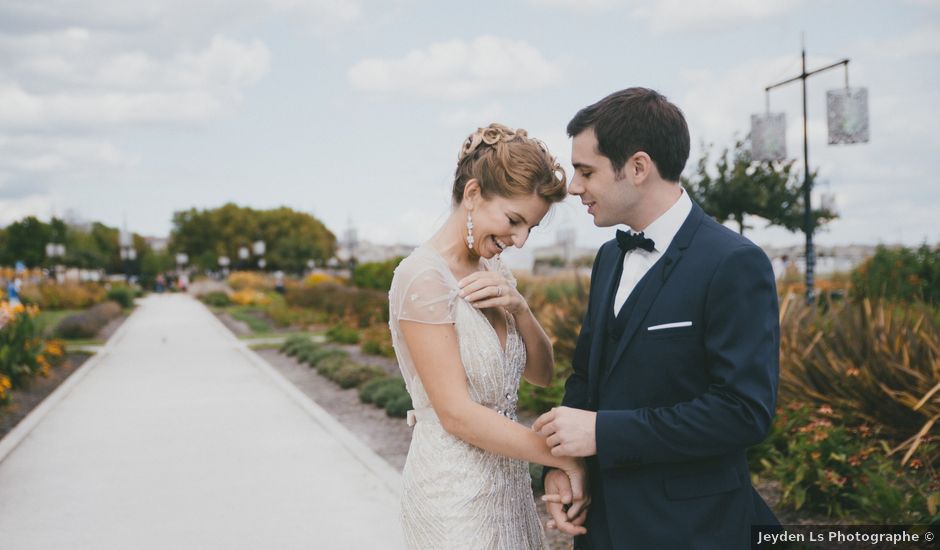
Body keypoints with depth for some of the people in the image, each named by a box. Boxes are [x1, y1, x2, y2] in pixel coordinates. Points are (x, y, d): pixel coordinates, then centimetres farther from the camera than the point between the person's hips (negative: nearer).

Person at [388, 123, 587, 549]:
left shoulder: (493, 272, 5)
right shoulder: (423, 277, -19)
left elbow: (541, 373, 7)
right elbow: (457, 414, -22)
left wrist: (518, 307, -12)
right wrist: (566, 458, -17)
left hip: (506, 482, 8)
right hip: (454, 492, -8)